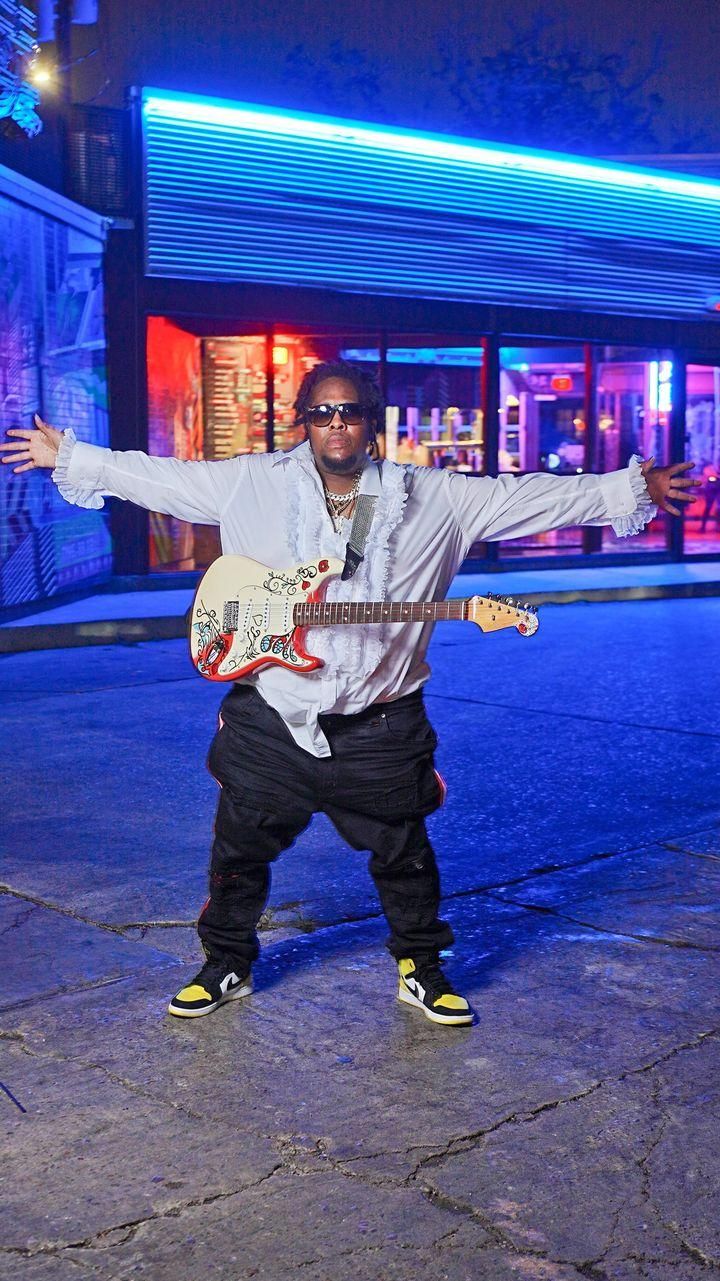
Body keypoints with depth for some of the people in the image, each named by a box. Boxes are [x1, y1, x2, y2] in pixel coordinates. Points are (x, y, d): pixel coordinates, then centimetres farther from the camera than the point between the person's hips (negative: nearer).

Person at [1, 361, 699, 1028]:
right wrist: (68, 457, 6)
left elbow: (529, 497, 1)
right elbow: (158, 477, 6)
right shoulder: (252, 483, 0)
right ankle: (226, 966, 35)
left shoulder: (433, 498, -1)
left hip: (380, 725, 0)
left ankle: (422, 971, 34)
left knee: (404, 855, 12)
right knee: (239, 850, 13)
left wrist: (629, 489, -1)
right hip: (272, 718, 1)